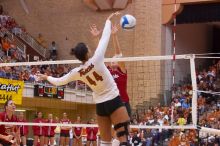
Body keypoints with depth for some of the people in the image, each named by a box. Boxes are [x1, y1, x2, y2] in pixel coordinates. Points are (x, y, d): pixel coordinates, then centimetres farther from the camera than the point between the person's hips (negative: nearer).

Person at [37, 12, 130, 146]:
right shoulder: (96, 60, -15)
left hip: (100, 105, 5)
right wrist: (108, 20, 9)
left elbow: (59, 81, 13)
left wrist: (47, 77, 33)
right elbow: (105, 38, -5)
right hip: (113, 101, -5)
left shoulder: (77, 72, -2)